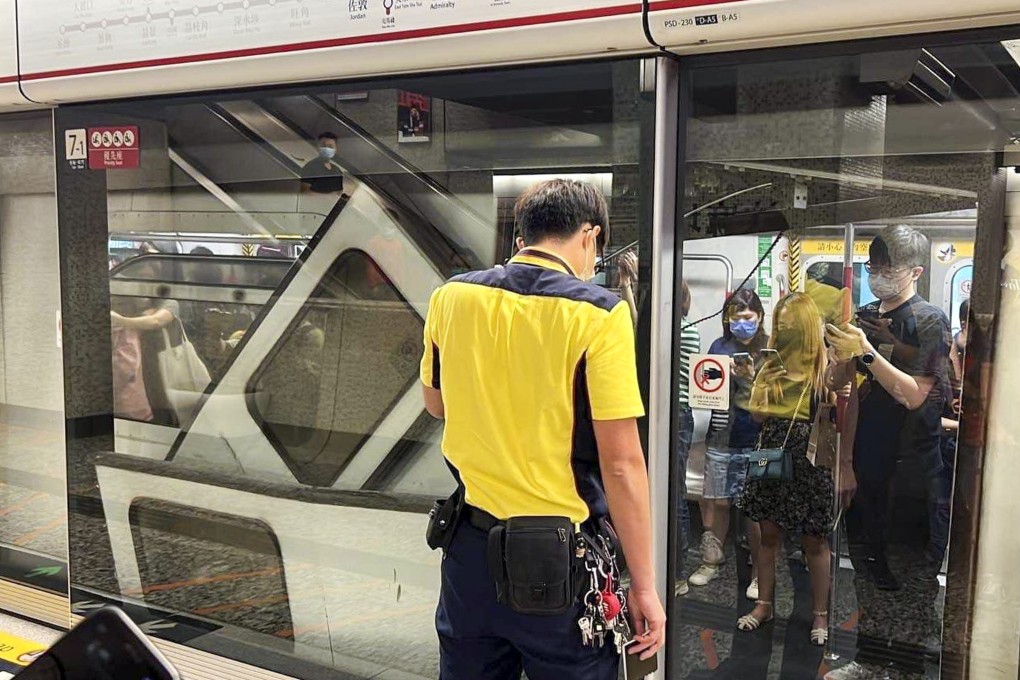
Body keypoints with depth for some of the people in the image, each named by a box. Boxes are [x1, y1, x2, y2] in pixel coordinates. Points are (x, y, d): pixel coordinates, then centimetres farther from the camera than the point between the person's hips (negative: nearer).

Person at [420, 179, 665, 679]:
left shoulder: (450, 296, 0)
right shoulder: (597, 313, -14)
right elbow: (621, 463, -15)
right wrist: (644, 585, -7)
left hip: (471, 548, 5)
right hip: (561, 558, -4)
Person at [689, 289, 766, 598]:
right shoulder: (719, 346, 9)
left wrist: (753, 378, -18)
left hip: (755, 441, -3)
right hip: (721, 437, 3)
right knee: (717, 501, 10)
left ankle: (759, 571, 14)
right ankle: (712, 560, 27)